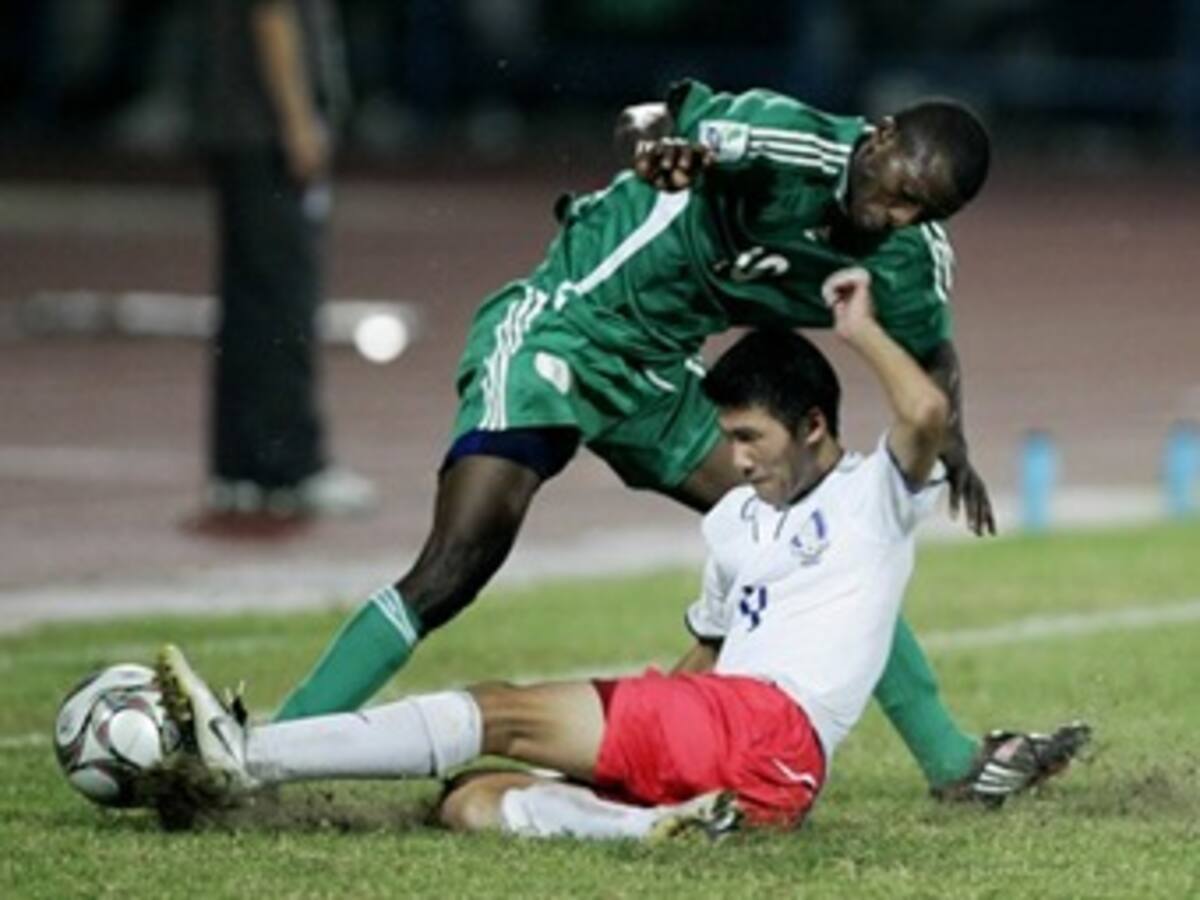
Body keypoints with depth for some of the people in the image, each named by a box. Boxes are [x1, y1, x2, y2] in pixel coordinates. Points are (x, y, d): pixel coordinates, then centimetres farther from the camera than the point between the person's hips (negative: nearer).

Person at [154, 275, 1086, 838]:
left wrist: (863, 330, -1)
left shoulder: (877, 494, 6)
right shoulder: (734, 521, 30)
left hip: (772, 736, -8)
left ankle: (249, 757, -24)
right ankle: (657, 825, -34)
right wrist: (621, 716, 24)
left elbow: (928, 414, -15)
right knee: (471, 803, -9)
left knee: (500, 711, -16)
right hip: (703, 732, 8)